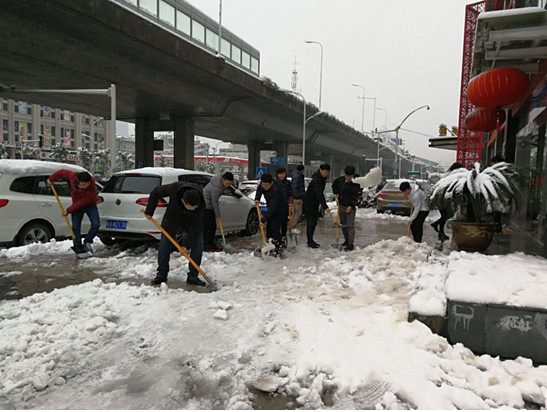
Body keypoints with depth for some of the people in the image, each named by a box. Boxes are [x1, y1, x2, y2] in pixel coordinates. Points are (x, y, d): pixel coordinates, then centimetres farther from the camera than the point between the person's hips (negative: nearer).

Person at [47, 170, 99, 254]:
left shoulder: (92, 188, -34)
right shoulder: (73, 176, -26)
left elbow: (81, 203, -28)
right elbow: (62, 172, -5)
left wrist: (68, 211, -21)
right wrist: (51, 179, 9)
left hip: (90, 205, -2)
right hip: (77, 205, 2)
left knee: (96, 224, -18)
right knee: (75, 227, -4)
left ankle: (87, 242, 0)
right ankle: (78, 248, 1)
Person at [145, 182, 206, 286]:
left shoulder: (200, 204, -35)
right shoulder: (174, 189, -36)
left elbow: (195, 226, -26)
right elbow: (156, 192, -17)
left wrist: (186, 244, -24)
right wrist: (149, 211, -11)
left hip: (192, 221, 0)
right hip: (173, 218, 1)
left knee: (198, 247, -11)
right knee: (164, 246, -1)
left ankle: (193, 277, 1)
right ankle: (161, 275, 15)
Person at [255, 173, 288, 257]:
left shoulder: (275, 191, -37)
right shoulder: (263, 184, -13)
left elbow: (272, 208, -39)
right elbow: (259, 190, 11)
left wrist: (263, 220, -42)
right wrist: (257, 198, -7)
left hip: (281, 210, -8)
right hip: (272, 208, 8)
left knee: (275, 228, -16)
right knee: (268, 227, 9)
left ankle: (278, 250, -8)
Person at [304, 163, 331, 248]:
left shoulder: (322, 178, 6)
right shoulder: (316, 179, -25)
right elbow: (319, 194, -33)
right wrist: (325, 207, -38)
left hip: (315, 203, 9)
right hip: (309, 202, -9)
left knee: (314, 222, 12)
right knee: (311, 222, -8)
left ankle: (311, 240, 21)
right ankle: (310, 242, -2)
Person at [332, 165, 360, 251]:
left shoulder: (356, 183, -14)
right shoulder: (341, 180, 3)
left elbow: (356, 196, -15)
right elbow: (334, 185, 24)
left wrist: (351, 206, -22)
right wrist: (336, 193, 14)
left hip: (351, 207, -6)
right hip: (341, 206, 7)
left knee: (350, 225, -7)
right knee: (343, 224, 15)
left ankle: (350, 244, -3)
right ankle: (346, 240, 31)